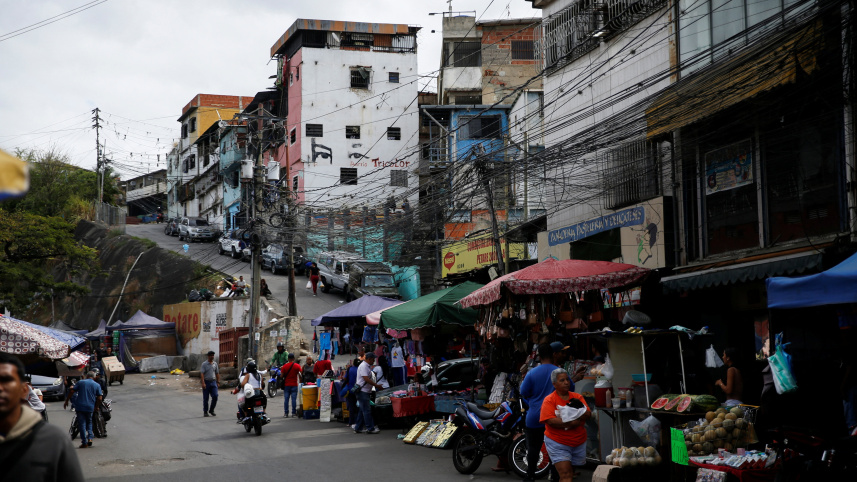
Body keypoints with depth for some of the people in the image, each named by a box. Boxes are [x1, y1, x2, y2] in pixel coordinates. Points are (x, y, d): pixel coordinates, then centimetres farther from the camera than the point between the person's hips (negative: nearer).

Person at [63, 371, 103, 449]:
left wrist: (66, 401, 8)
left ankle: (84, 442, 0)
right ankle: (90, 438, 5)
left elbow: (71, 392, 0)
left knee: (82, 424, 2)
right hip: (90, 407, 1)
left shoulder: (80, 382, 5)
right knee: (89, 422, 21)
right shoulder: (97, 385, 6)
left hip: (80, 406, -1)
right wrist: (95, 407, 14)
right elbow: (99, 398, 0)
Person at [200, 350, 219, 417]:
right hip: (206, 382, -4)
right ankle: (205, 412, 13)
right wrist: (203, 383, -19)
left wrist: (218, 381, 11)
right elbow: (202, 374, -11)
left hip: (213, 382, 4)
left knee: (215, 396, -6)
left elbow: (217, 373, 16)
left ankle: (211, 410, 10)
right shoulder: (204, 364, -5)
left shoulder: (215, 363, 10)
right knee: (205, 398, 3)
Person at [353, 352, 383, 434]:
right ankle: (370, 428, -5)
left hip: (365, 391, 11)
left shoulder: (368, 366, 17)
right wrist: (377, 385, -20)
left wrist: (377, 385, 15)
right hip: (362, 391, -11)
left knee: (362, 410, 12)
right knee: (367, 410, -7)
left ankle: (358, 428, 17)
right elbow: (366, 379, -23)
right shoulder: (363, 366, -15)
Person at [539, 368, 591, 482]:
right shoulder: (549, 400, -6)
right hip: (557, 444, -5)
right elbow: (550, 421, -18)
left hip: (578, 443, 5)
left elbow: (588, 414, -1)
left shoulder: (578, 397, 8)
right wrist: (572, 423, -22)